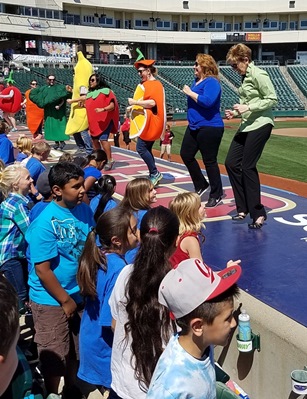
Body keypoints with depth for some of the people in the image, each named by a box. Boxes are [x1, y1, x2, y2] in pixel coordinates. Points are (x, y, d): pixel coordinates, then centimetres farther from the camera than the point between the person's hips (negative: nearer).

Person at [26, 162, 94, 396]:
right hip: (51, 301, -6)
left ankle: (72, 390, 44)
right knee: (54, 357, 11)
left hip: (80, 295, 6)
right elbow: (42, 269, -20)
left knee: (76, 351, 22)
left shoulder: (85, 210, -5)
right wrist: (66, 300, -13)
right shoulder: (45, 223, -23)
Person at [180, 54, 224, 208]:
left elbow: (207, 101, -30)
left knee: (209, 161, -3)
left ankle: (216, 195, 12)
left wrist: (190, 93, -20)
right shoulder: (196, 81, 13)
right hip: (194, 127, 10)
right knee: (185, 154, 12)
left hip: (209, 128, -10)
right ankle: (201, 185, 28)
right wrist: (188, 93, 10)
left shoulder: (211, 82, -15)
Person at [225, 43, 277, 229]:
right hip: (247, 126, 9)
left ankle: (258, 213, 2)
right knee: (231, 163, 6)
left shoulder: (258, 74, -11)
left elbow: (272, 99, -16)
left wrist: (248, 107, -20)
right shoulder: (245, 76, 16)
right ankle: (243, 208, 16)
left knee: (248, 167, -9)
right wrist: (236, 112, 5)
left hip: (260, 125, -9)